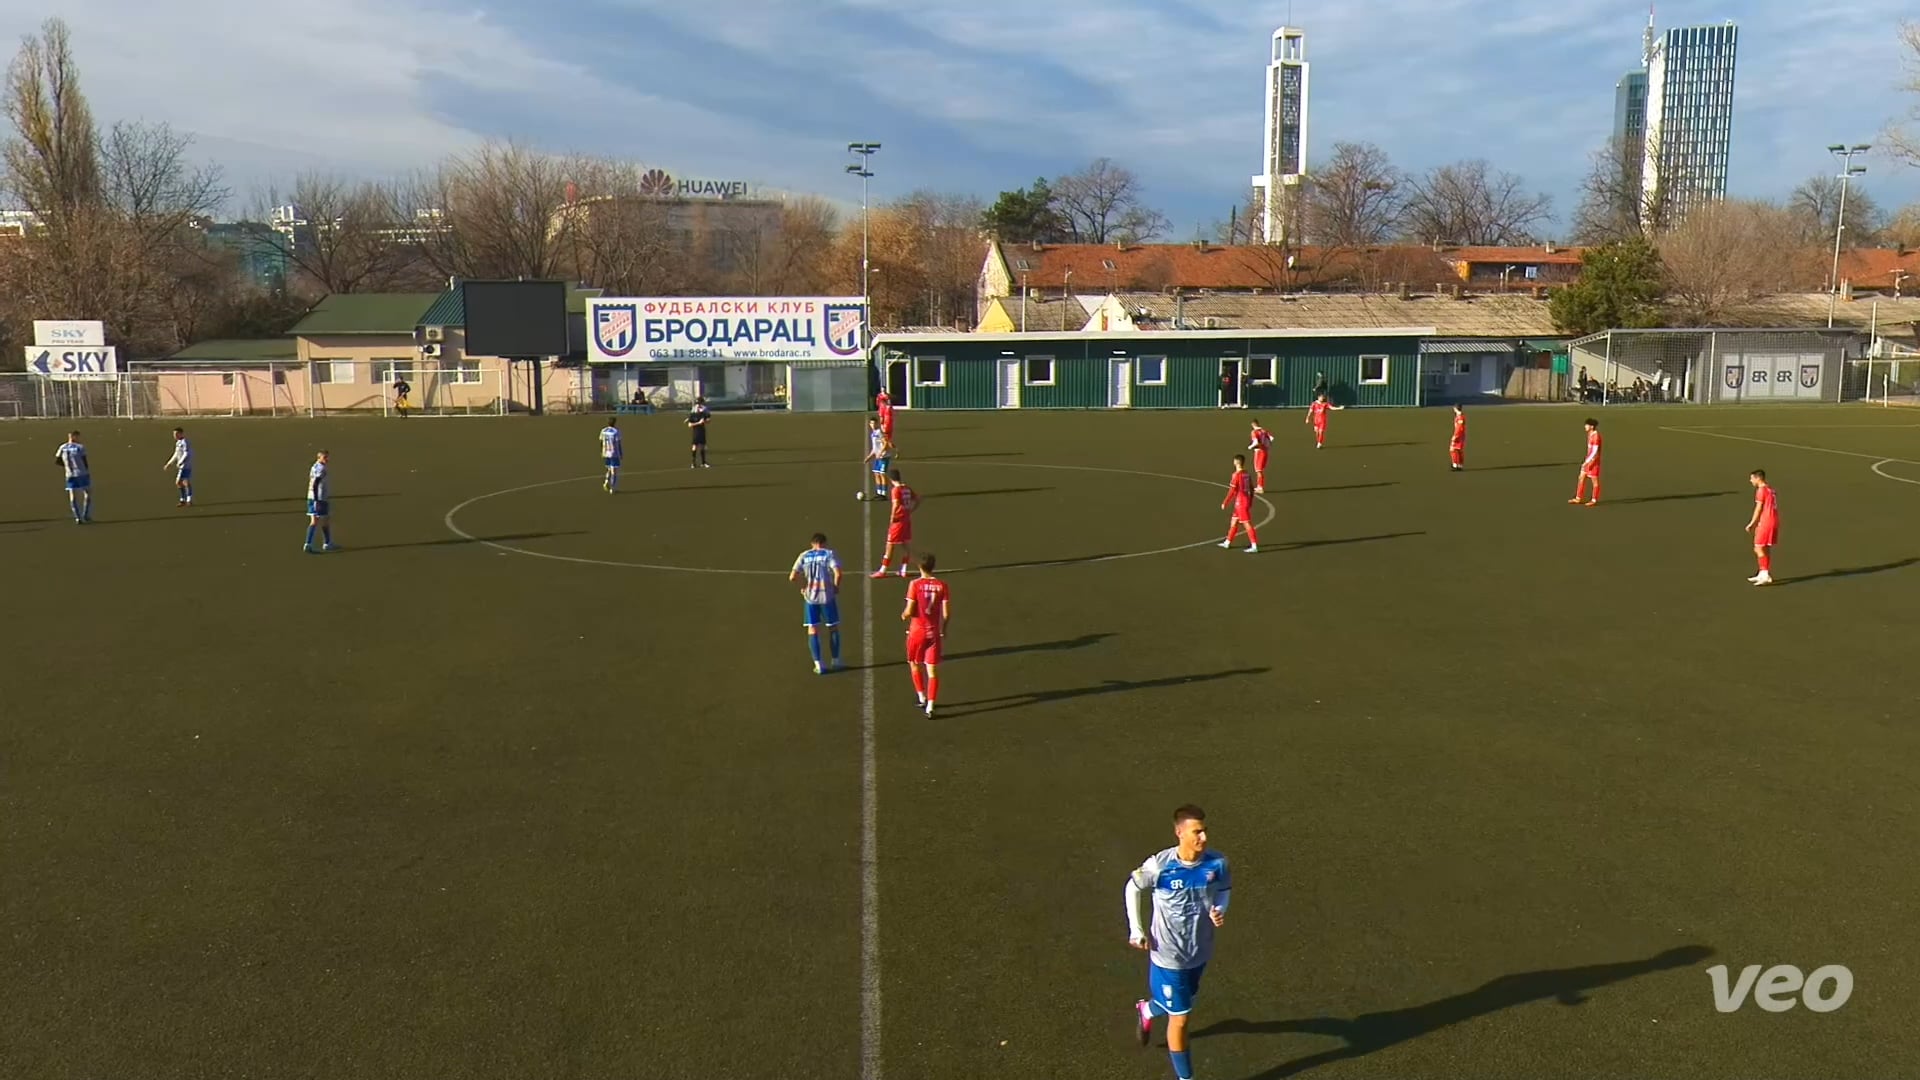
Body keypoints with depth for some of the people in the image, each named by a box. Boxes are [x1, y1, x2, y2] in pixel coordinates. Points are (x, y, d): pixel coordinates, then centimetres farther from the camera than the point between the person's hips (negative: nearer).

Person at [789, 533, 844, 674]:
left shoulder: (804, 556, 6)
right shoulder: (829, 554, -1)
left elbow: (792, 577, -1)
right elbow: (837, 574, -16)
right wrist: (836, 587, 0)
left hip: (810, 597, 2)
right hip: (827, 596, -2)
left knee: (813, 630, 8)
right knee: (833, 628, 14)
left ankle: (818, 664, 3)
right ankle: (836, 662, 19)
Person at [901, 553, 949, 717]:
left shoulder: (915, 584, -11)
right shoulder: (942, 585, -5)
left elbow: (909, 611, -15)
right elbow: (946, 613, -5)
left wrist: (904, 616, 8)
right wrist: (944, 630, 12)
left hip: (917, 631, -1)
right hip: (934, 632, 2)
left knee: (915, 665, 21)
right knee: (932, 671, 5)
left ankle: (922, 698, 26)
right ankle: (930, 706, 0)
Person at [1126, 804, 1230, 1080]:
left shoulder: (1217, 863, -17)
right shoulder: (1159, 865, -26)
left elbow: (1224, 890, 5)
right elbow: (1133, 887, -7)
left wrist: (1220, 910, -16)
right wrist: (1136, 929, -8)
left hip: (1200, 952, 5)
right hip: (1168, 955, -5)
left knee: (1179, 1002, 28)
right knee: (1180, 1018, 2)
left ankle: (1147, 1010, 63)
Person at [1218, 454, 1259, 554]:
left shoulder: (1236, 475, -16)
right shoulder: (1247, 474, 8)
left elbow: (1232, 491, -18)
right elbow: (1251, 489, 13)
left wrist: (1225, 503, -11)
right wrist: (1250, 503, 22)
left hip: (1240, 502, -8)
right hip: (1247, 501, 9)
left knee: (1247, 523, -5)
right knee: (1234, 521, 18)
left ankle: (1254, 546, -5)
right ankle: (1227, 542, 27)